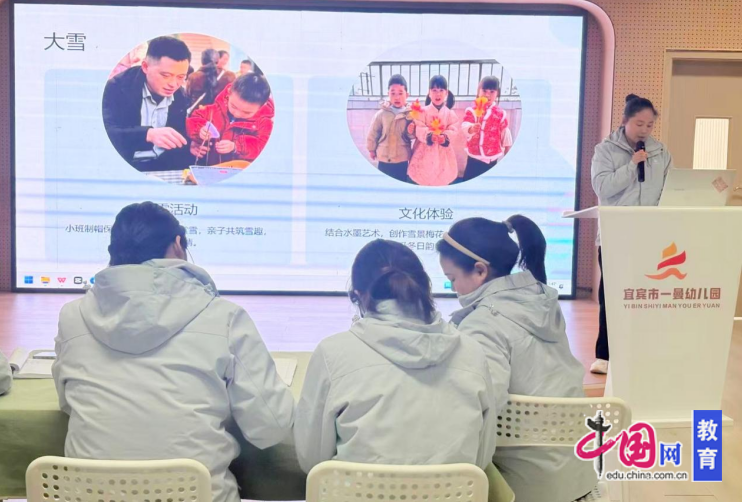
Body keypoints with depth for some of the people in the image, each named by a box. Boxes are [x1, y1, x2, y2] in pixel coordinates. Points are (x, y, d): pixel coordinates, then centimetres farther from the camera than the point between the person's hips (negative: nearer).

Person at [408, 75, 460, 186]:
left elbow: (454, 130, -4)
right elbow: (419, 129, -10)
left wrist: (445, 137, -25)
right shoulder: (423, 111, -3)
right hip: (425, 151, -2)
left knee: (443, 179, 9)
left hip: (443, 152, 2)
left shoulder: (450, 113, 2)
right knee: (423, 179, 3)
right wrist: (429, 136, -29)